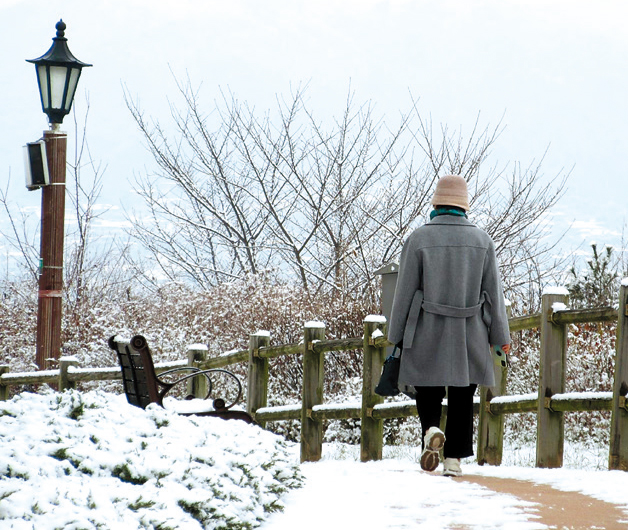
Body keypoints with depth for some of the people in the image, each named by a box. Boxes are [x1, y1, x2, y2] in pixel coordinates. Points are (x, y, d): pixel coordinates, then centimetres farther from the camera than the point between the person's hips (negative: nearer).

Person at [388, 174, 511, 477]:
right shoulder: (482, 240, 3)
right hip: (469, 336, 2)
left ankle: (431, 430, -19)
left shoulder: (418, 239, -4)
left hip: (427, 333, -2)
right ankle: (454, 459, 5)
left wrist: (396, 336, 4)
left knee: (428, 392, 9)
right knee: (462, 397, 10)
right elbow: (494, 293, 4)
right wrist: (501, 339, 9)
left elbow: (405, 291, -3)